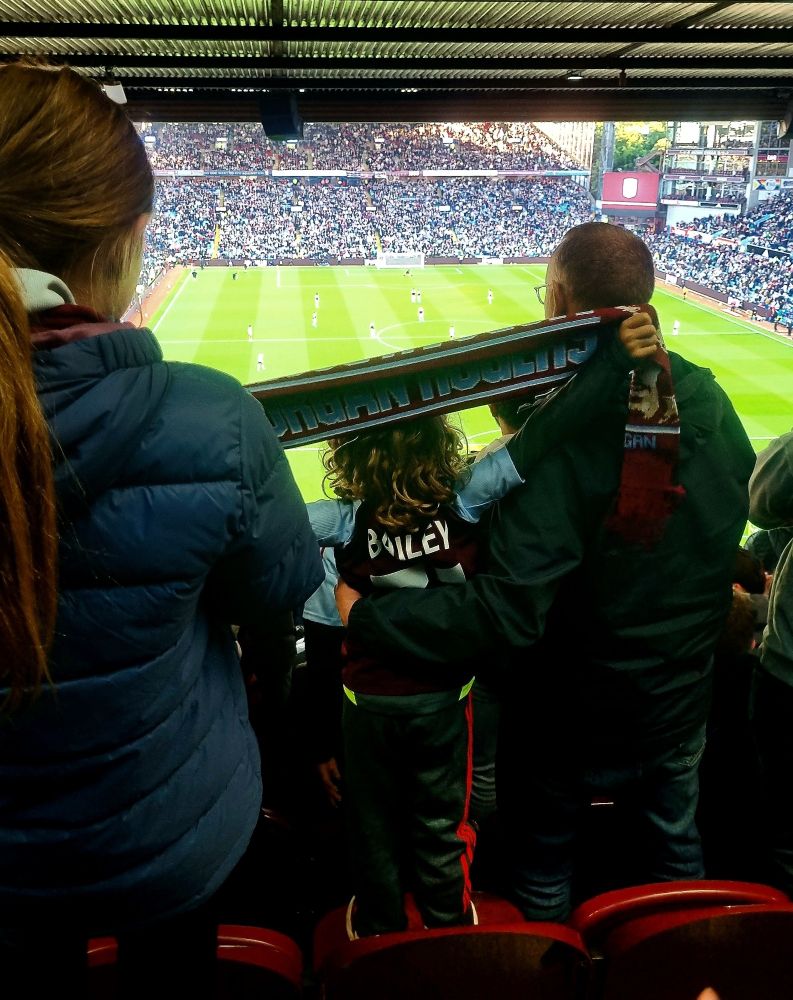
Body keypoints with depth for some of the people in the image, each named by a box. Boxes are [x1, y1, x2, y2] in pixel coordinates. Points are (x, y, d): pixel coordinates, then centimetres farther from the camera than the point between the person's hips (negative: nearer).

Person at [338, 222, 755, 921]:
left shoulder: (557, 432, -30)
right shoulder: (711, 402, -12)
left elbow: (507, 615, -33)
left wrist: (365, 618, -26)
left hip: (572, 712, -5)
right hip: (682, 700, 5)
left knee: (543, 872, 22)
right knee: (675, 847, 28)